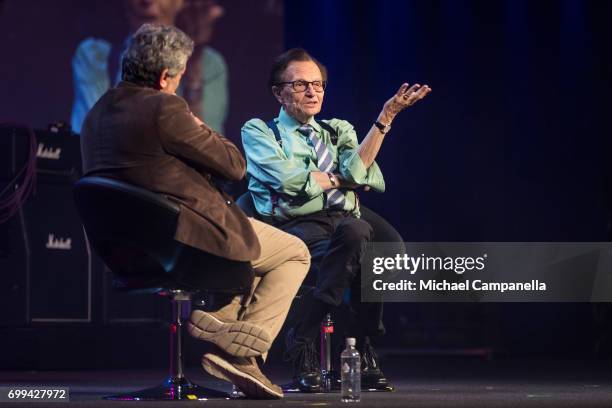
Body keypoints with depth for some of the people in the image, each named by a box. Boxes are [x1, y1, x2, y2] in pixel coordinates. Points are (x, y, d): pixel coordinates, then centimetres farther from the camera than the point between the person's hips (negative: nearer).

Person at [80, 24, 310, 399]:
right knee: (295, 254, 12)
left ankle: (214, 328, 18)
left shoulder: (96, 115, 8)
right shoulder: (165, 108, -19)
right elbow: (234, 165, -12)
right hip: (188, 238, -9)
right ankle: (240, 353, 0)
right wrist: (203, 131, 5)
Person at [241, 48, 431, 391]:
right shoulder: (258, 131, 14)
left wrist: (386, 116, -3)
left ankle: (364, 349, -23)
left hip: (345, 222, 3)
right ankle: (304, 347, -27)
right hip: (295, 227, -3)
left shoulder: (339, 131, 26)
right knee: (356, 237, -36)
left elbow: (357, 171, 2)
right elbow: (288, 180, -6)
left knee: (355, 233, -36)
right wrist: (339, 178, 6)